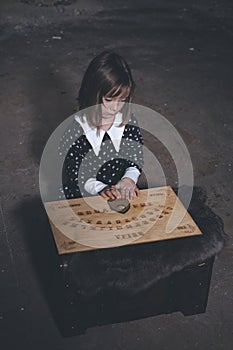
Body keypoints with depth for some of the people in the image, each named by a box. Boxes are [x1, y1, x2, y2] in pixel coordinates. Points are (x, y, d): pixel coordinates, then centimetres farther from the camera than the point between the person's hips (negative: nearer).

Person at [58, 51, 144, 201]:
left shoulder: (129, 122, -3)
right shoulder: (75, 129, -14)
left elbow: (136, 160, 5)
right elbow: (74, 175, -9)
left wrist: (129, 179, -15)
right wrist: (100, 188, -24)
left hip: (120, 195, 1)